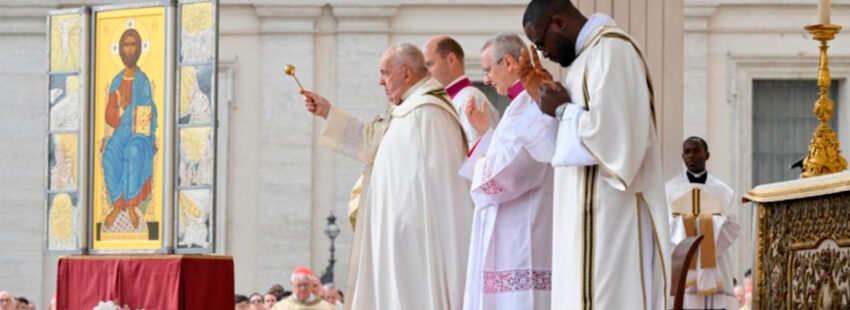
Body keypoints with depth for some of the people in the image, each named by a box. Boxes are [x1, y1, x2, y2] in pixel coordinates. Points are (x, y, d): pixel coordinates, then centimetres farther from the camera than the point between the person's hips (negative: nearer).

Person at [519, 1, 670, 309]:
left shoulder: (611, 50, -13)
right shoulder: (593, 54, 18)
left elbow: (611, 136, -25)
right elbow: (566, 146, 23)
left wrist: (562, 109, -10)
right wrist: (541, 99, 11)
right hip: (596, 223, 10)